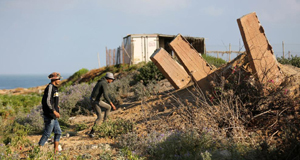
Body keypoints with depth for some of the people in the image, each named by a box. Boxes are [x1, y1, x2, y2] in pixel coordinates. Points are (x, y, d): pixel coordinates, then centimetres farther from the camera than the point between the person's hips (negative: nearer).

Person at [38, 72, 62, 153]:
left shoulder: (54, 88, 15)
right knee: (47, 134, -5)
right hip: (50, 116, -10)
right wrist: (54, 111, -24)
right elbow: (47, 101, -23)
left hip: (53, 116, 10)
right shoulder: (50, 87, -15)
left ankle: (56, 150, 19)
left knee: (58, 132, 13)